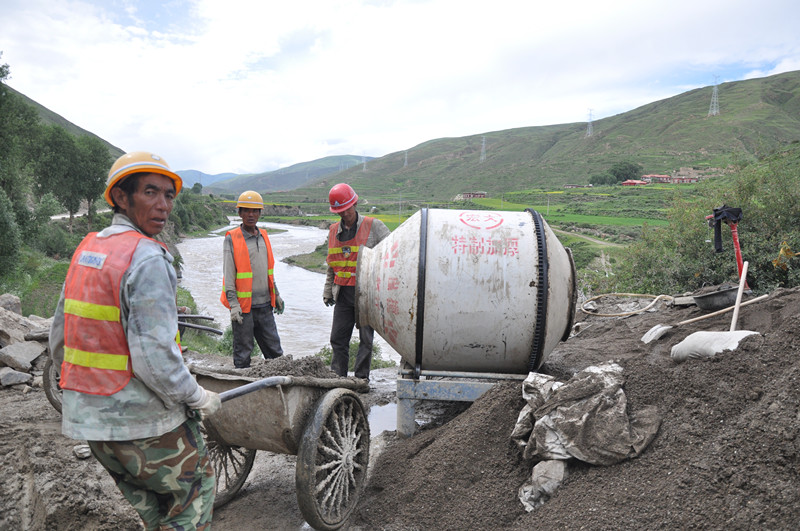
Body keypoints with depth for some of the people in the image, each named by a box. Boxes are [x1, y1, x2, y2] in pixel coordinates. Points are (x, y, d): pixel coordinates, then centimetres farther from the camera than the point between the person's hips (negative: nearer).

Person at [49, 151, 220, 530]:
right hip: (141, 420, -8)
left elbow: (59, 338, 12)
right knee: (196, 485, 14)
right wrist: (197, 398, -13)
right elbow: (154, 357, -27)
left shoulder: (86, 248, 6)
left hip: (84, 415, 8)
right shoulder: (147, 258, -22)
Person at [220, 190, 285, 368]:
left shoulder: (263, 236, 12)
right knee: (243, 350, 5)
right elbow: (228, 274, -10)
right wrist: (233, 303, -15)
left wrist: (276, 295, 21)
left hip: (264, 304, 5)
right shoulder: (232, 239, -6)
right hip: (243, 305, -5)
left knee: (274, 347, 11)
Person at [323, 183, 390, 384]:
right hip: (344, 293, 5)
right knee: (338, 338, 7)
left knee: (365, 338, 2)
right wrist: (328, 290, 17)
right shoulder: (334, 230, 12)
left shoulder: (373, 226, -3)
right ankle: (337, 377, 17)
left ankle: (361, 378, 12)